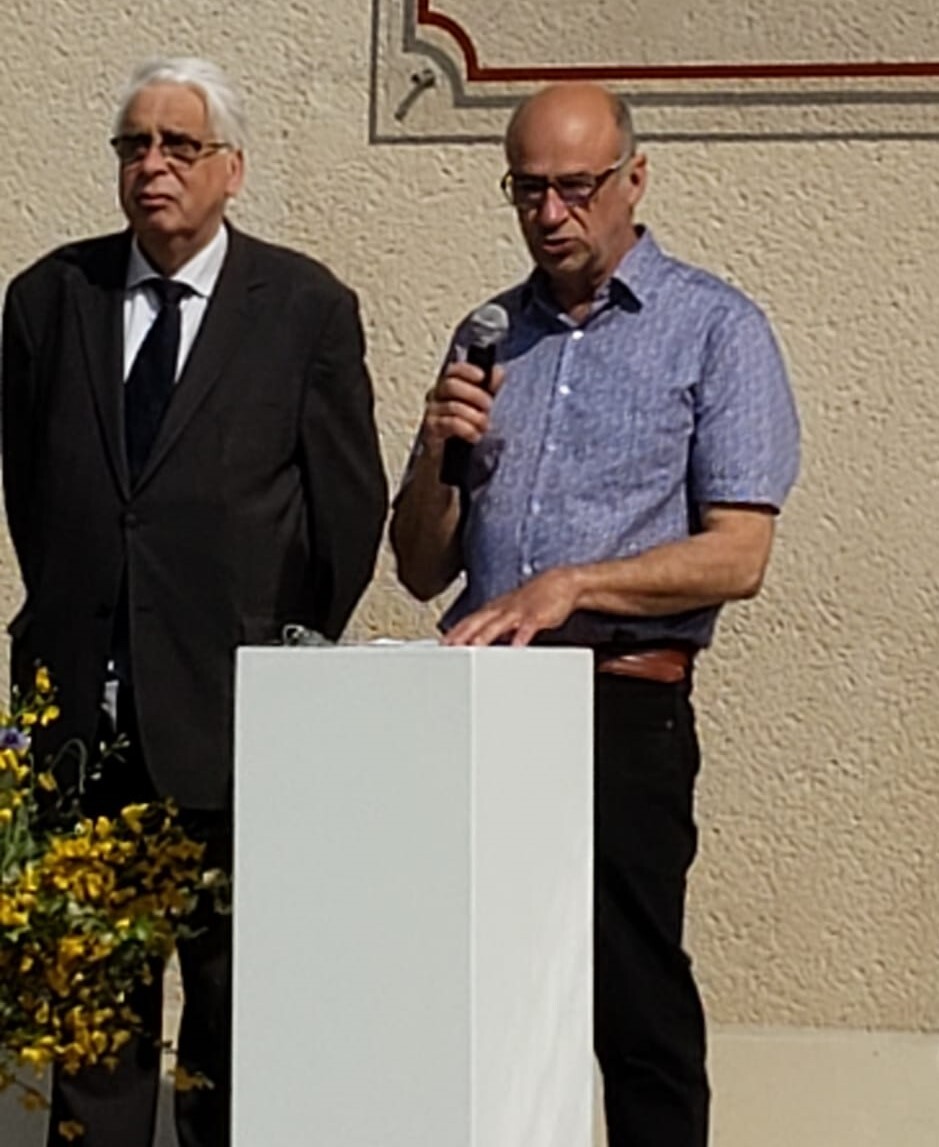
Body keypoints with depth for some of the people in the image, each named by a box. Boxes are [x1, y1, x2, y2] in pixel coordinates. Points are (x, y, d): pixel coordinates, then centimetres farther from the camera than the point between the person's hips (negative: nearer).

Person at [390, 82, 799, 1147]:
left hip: (623, 704, -4)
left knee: (636, 1010, -5)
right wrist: (439, 451, -2)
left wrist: (570, 584, -18)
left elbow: (737, 556, -7)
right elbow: (421, 571, 17)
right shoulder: (486, 338, 17)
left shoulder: (715, 329, 2)